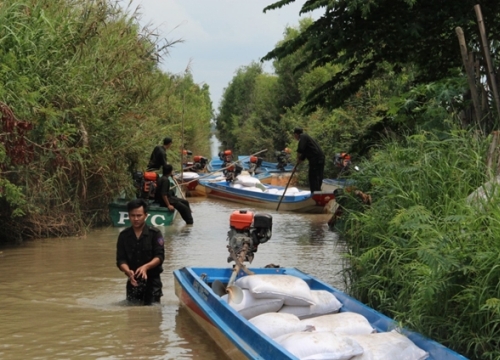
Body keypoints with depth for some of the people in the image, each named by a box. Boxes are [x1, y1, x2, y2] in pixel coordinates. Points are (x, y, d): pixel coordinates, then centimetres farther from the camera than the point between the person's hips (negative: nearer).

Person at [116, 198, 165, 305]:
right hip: (133, 280, 2)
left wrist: (146, 267, -29)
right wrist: (128, 271, -25)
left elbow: (160, 256, -11)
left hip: (152, 279, -2)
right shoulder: (124, 236, 1)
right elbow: (121, 260, -3)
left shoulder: (155, 233, -5)